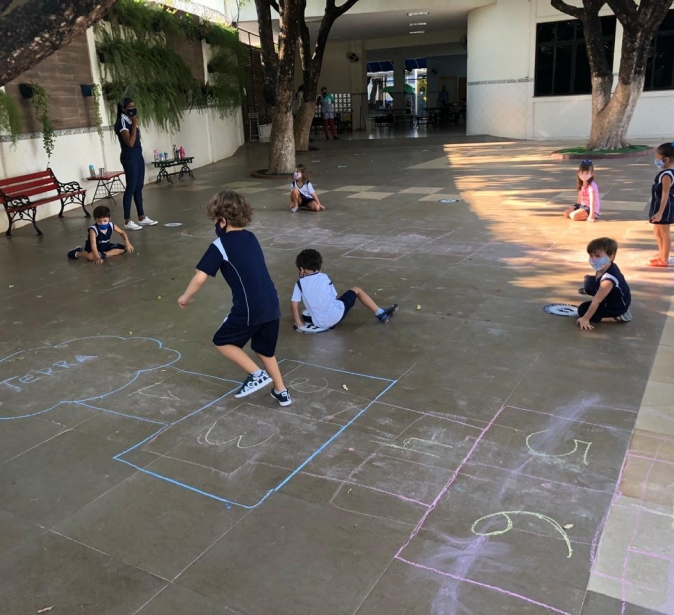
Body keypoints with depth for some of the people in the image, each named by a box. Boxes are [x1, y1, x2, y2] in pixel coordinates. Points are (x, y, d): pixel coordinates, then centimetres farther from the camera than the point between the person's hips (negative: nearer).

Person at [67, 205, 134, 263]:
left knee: (123, 248, -10)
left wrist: (127, 243, -16)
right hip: (95, 249, -5)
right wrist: (97, 258, -49)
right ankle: (77, 253, -6)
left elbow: (122, 233, 1)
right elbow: (93, 245, -37)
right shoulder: (93, 229, -29)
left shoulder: (111, 226, -15)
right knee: (90, 256, -38)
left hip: (106, 247, 6)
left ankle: (103, 255, -23)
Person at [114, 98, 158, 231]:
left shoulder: (131, 121, 14)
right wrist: (135, 125, -19)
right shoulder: (122, 122, -13)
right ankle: (127, 221, -5)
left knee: (139, 187, 12)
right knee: (131, 188, -8)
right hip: (129, 158, -9)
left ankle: (142, 217, 18)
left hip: (138, 156, 9)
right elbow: (130, 143, -22)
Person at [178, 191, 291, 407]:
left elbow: (200, 277, -12)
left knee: (222, 341, 17)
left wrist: (185, 297, 5)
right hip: (272, 306, 7)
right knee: (264, 350, 26)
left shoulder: (220, 245, -7)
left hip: (249, 309, -7)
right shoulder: (251, 237, 13)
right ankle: (281, 392, 30)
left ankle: (257, 374, 8)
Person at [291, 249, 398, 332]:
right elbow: (334, 297, 12)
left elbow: (294, 305, -4)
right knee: (356, 290, 20)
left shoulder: (300, 284, 5)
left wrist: (299, 324, 4)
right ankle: (381, 314, 23)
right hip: (337, 314, 0)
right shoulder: (324, 277, 7)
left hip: (319, 323, 0)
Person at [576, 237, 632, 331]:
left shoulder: (608, 280, -40)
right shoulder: (608, 266, -16)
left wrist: (585, 319, -31)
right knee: (589, 280, 10)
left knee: (583, 309, -10)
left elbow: (596, 301, -36)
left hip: (618, 306, -8)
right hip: (611, 298, 8)